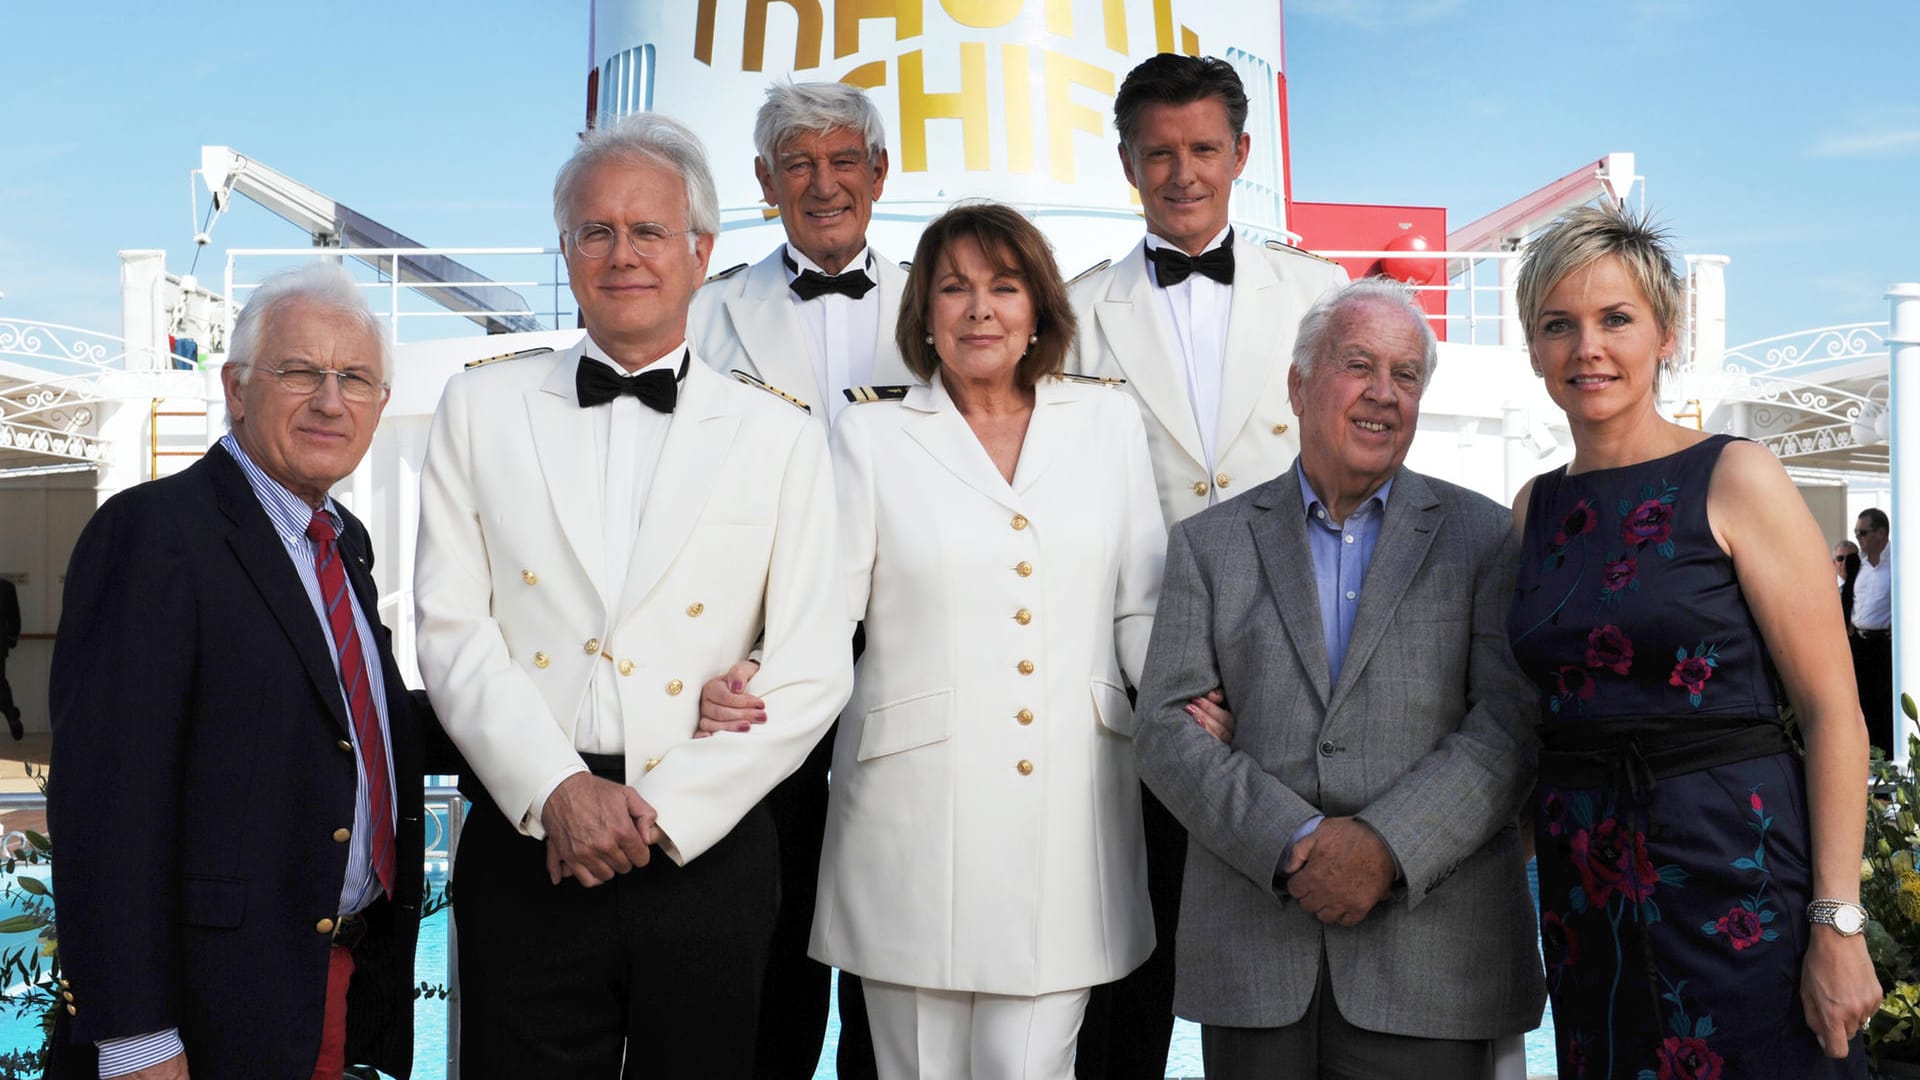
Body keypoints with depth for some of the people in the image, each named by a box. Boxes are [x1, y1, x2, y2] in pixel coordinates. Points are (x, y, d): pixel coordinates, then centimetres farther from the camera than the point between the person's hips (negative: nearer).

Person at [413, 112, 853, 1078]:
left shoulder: (780, 439, 4)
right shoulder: (482, 409, 8)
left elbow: (812, 671, -2)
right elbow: (452, 629, 1)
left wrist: (661, 809, -10)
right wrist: (558, 791, -11)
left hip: (705, 851, 0)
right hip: (526, 849, 0)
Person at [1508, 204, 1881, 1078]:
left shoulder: (1735, 480, -7)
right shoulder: (1535, 510, 8)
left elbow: (1834, 715, -10)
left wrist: (1837, 925, -15)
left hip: (1733, 872, -4)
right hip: (1585, 891, 5)